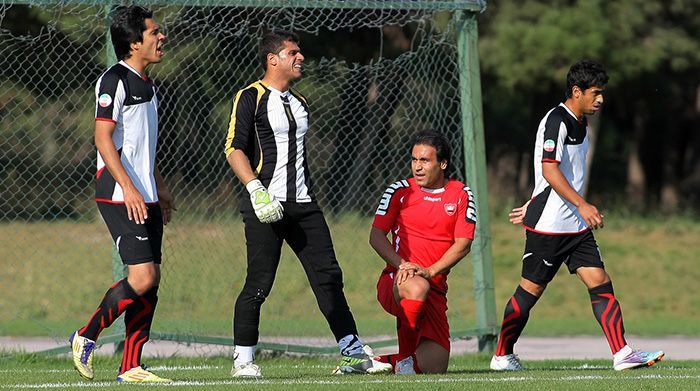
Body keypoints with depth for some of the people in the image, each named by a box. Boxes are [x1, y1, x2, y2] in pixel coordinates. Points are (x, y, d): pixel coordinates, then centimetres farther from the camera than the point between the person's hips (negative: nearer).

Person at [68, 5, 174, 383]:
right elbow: (103, 138, -18)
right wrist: (128, 187, -24)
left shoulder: (145, 83, 17)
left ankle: (131, 367, 6)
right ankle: (86, 337, 1)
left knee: (151, 279, 4)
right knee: (142, 277, -16)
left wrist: (160, 187, 27)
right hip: (120, 196, -9)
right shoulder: (114, 80, -12)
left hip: (145, 197, 9)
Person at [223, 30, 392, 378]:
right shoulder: (250, 98, -3)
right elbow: (234, 149, -9)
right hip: (266, 205, -7)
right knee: (259, 283, -8)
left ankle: (354, 354, 4)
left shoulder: (299, 103, 20)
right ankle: (243, 359, 1)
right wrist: (256, 190, -20)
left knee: (328, 276, 2)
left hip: (303, 205, 7)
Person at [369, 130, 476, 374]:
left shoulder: (461, 195, 6)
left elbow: (463, 244, -1)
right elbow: (376, 236, 2)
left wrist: (429, 271, -16)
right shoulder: (400, 191, 5)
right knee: (417, 287, -41)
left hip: (435, 288, 2)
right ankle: (404, 357, -21)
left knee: (433, 368, -9)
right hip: (395, 281, -2)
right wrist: (402, 264, -16)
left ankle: (382, 361, 19)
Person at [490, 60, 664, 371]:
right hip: (548, 226, -8)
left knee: (601, 284, -4)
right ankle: (502, 355, 15)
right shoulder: (556, 121, -14)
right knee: (531, 289, 1)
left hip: (576, 226, 8)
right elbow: (549, 170, -22)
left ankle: (622, 354, -10)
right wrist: (582, 205, -27)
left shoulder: (579, 124, 15)